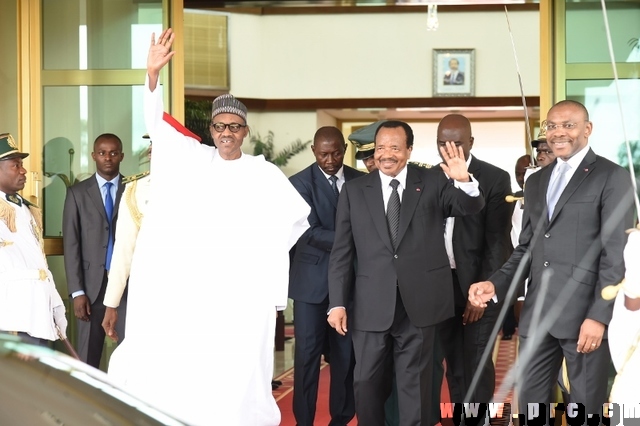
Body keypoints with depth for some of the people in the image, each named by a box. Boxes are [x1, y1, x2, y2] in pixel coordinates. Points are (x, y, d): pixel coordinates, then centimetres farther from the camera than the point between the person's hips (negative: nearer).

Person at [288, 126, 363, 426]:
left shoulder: (361, 181, 6)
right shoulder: (301, 183, -6)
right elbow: (311, 232, -16)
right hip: (312, 278, -3)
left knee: (346, 352, 8)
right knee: (307, 351, 0)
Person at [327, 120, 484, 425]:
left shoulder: (433, 182, 3)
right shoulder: (354, 190, 5)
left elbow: (472, 207, -10)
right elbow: (341, 252, 4)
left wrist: (465, 181, -31)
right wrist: (337, 302, -1)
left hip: (419, 303, -1)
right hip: (371, 305, 1)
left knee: (415, 384, 9)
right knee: (367, 383, 10)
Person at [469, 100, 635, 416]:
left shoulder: (612, 177, -3)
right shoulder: (536, 181, 17)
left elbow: (616, 254, -9)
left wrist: (599, 316, -16)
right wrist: (495, 284, 1)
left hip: (585, 313, -6)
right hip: (536, 314, 6)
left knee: (586, 407, 6)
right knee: (529, 402, 10)